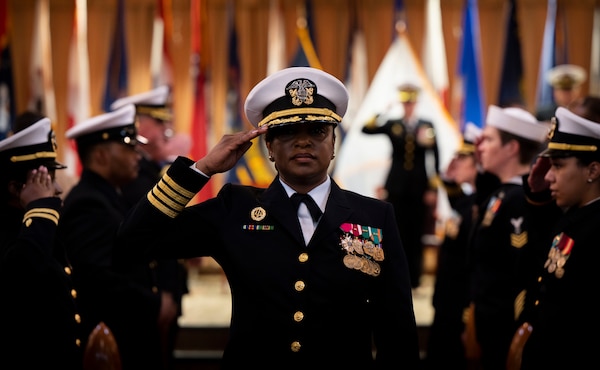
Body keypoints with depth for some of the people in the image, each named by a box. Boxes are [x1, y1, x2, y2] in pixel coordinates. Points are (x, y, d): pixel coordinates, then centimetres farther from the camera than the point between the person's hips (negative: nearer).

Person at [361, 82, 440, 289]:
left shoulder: (427, 126, 2)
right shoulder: (392, 124, 4)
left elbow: (434, 159, 1)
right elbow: (366, 130, -8)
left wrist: (433, 188, -4)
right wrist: (382, 113, -21)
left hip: (419, 189, 0)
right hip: (396, 188, 0)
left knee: (415, 234, 5)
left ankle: (413, 278, 14)